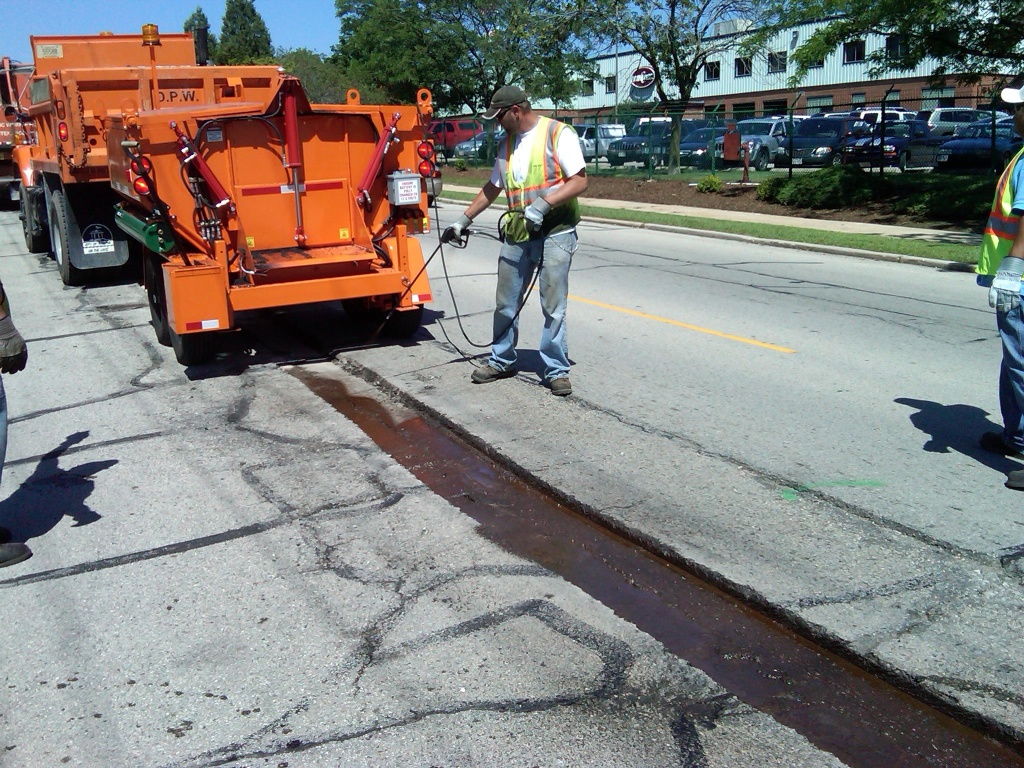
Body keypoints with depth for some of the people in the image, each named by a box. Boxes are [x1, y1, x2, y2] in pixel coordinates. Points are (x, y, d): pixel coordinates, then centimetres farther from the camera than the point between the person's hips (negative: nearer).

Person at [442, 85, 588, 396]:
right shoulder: (507, 144, 14)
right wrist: (464, 220, 20)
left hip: (555, 234, -6)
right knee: (505, 303, 12)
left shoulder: (558, 133, -6)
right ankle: (502, 361, 27)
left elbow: (580, 181, -12)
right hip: (516, 235, 6)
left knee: (553, 307, -1)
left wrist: (543, 204, -22)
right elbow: (492, 188, 23)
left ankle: (556, 370, 10)